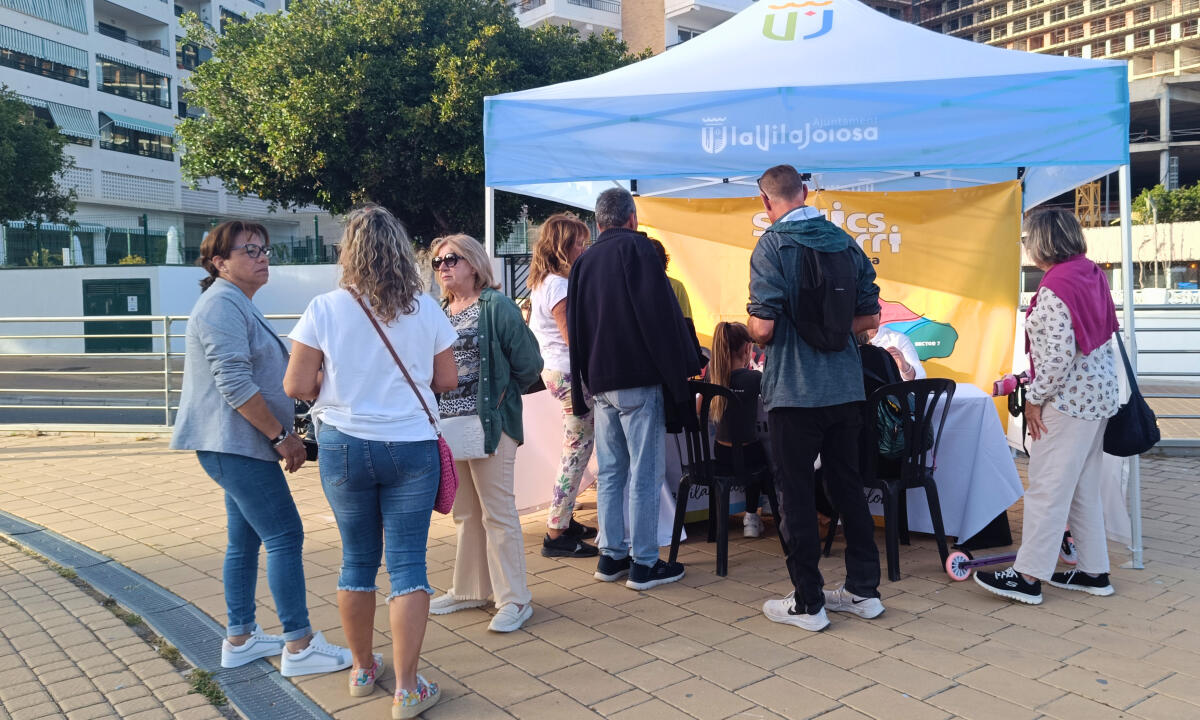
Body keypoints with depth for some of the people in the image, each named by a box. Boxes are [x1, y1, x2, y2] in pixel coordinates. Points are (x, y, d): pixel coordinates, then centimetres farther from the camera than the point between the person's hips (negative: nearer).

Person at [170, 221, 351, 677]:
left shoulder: (237, 305, 19)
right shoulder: (222, 305, -14)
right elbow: (235, 384, -22)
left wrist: (281, 434, 21)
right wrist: (282, 436, -18)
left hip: (238, 446, 11)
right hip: (236, 444, -11)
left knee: (245, 540, 13)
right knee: (285, 537, -8)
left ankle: (239, 639, 22)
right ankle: (299, 646, -2)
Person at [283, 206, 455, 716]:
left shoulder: (324, 310, -7)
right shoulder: (425, 309, -4)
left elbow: (297, 387, -8)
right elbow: (447, 380, 1)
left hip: (344, 448, 1)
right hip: (412, 446, 0)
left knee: (357, 559, 15)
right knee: (408, 563, 3)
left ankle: (362, 670, 31)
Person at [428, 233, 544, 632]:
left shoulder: (496, 306, -8)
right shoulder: (440, 312, 12)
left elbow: (528, 363, -10)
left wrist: (499, 396, -6)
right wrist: (435, 412, 7)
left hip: (490, 425, -7)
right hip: (449, 424, 7)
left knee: (497, 512, -2)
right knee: (465, 513, 16)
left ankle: (514, 599, 7)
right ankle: (472, 588, 30)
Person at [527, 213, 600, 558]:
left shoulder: (543, 283, 14)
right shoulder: (558, 287, -17)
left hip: (557, 372, 11)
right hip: (572, 375, -11)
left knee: (575, 451, 17)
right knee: (577, 451, -5)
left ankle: (564, 521, 26)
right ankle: (556, 534, 0)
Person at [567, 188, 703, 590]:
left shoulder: (583, 262, 13)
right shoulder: (637, 248, -6)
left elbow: (575, 329, 14)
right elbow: (662, 314, -13)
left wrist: (585, 381, 17)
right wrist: (685, 364, -8)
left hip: (599, 381, 6)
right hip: (639, 378, -6)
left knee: (611, 471, 13)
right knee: (645, 473, -1)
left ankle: (611, 556, 18)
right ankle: (644, 564, 3)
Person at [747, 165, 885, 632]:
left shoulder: (772, 246, -11)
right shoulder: (846, 242, 6)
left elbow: (763, 327, -17)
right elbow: (870, 317, 8)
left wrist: (753, 330, 5)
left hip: (794, 391, -5)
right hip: (846, 388, 6)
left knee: (795, 493, 5)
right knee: (848, 486, 16)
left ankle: (808, 602, 12)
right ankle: (864, 590, 25)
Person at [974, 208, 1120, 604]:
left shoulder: (1054, 288, -19)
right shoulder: (1090, 274, 10)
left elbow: (1058, 355, -24)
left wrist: (1035, 398, -13)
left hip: (1070, 399, -10)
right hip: (1100, 392, 10)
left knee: (1047, 487, -5)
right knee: (1084, 488, 16)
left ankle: (1028, 576, 1)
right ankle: (1094, 571, 24)